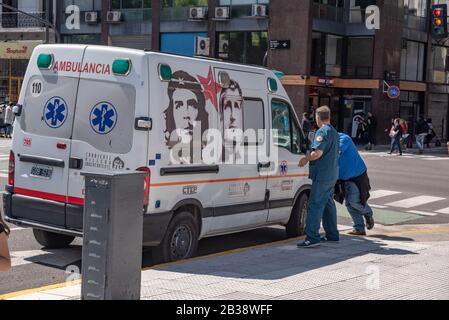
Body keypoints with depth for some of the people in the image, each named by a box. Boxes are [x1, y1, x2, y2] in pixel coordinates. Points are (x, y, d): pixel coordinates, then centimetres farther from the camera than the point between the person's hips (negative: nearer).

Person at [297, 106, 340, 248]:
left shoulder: (323, 131, -14)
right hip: (332, 174, 10)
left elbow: (318, 152, -23)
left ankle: (312, 237, -13)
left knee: (315, 205, -10)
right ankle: (332, 235, 24)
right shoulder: (334, 132, 18)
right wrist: (309, 158, 26)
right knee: (328, 203, 18)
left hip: (322, 175, -10)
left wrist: (305, 159, -8)